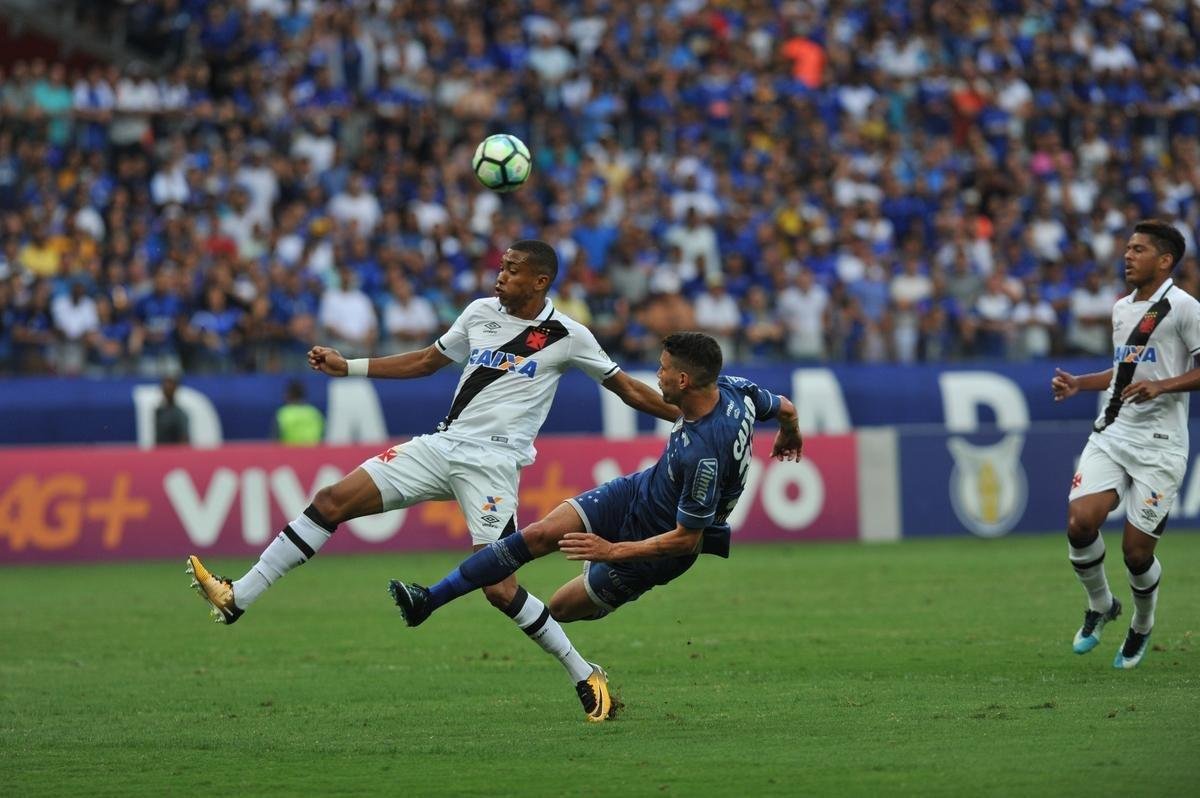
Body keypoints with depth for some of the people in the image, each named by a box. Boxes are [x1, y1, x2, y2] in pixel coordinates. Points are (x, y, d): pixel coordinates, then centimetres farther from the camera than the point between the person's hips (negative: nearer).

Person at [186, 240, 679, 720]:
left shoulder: (567, 336, -2)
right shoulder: (481, 313, 11)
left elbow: (627, 389, 7)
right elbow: (426, 361, 24)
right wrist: (346, 367, 20)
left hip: (492, 461, -5)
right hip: (443, 444, 5)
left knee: (499, 589, -16)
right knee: (332, 501, -6)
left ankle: (585, 676, 1)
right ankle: (236, 598, -4)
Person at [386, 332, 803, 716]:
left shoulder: (703, 456, -39)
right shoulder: (732, 387, -17)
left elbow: (686, 539, -30)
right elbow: (785, 408, 5)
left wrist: (613, 551, -23)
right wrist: (790, 436, 30)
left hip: (658, 547, -8)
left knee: (561, 608, 1)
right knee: (539, 534, -6)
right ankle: (428, 600, -3)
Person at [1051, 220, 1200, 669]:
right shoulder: (1121, 309, 16)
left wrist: (1162, 386, -22)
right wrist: (1078, 384, 17)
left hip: (1158, 446, -6)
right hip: (1111, 434, 6)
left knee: (1136, 551, -4)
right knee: (1080, 522, -16)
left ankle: (1142, 627, 25)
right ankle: (1100, 606, 10)